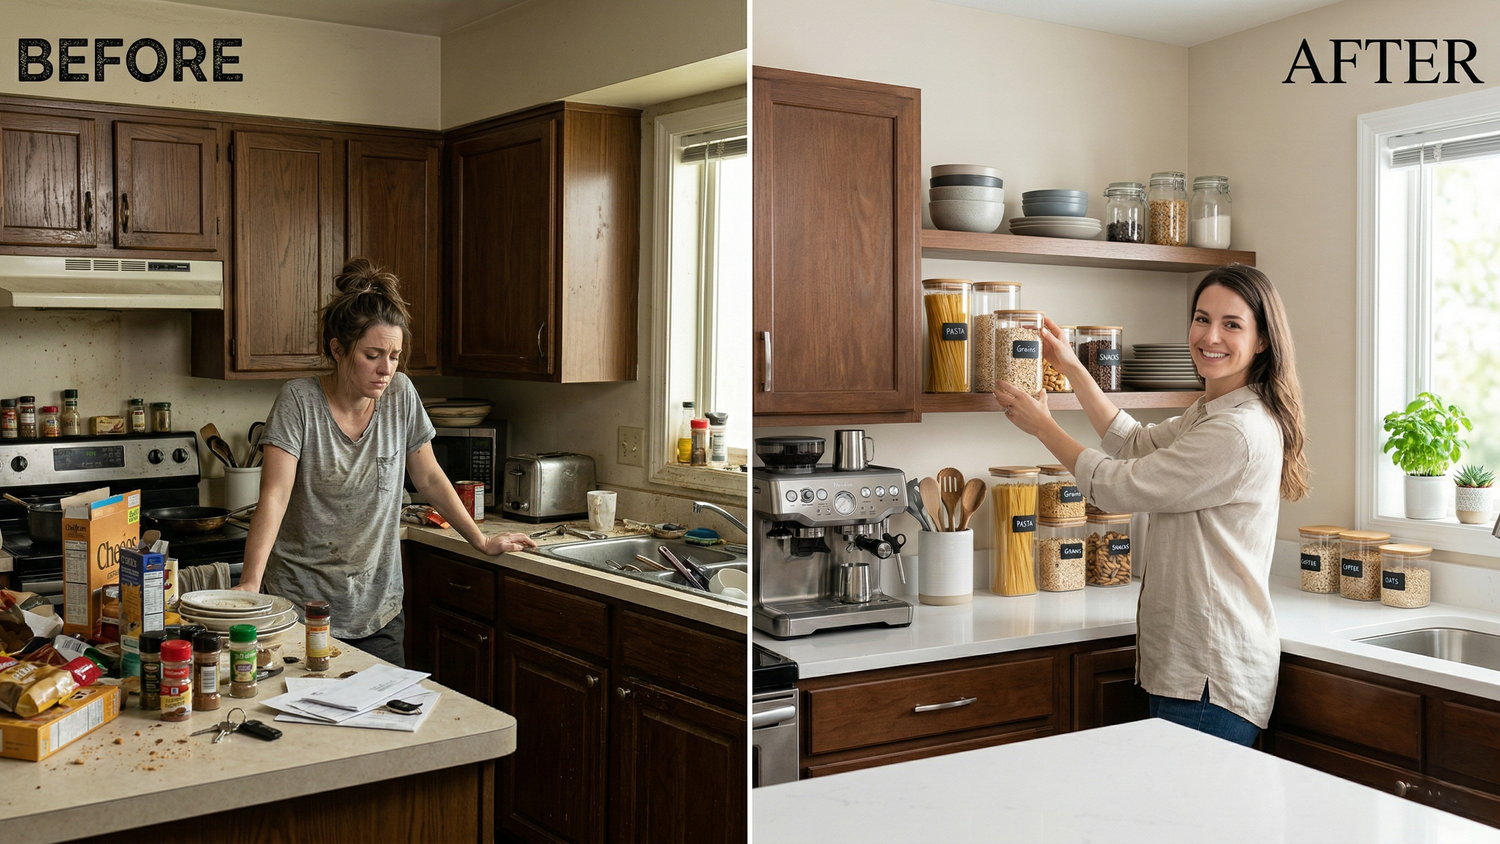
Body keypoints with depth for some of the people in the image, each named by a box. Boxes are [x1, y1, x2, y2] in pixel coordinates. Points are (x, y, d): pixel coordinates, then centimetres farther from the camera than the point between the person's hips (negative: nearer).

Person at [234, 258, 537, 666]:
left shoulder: (400, 395, -2)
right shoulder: (299, 401, -13)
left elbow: (429, 478, 9)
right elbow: (274, 497, -20)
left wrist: (482, 540, 12)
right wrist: (250, 583, -31)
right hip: (302, 604, -3)